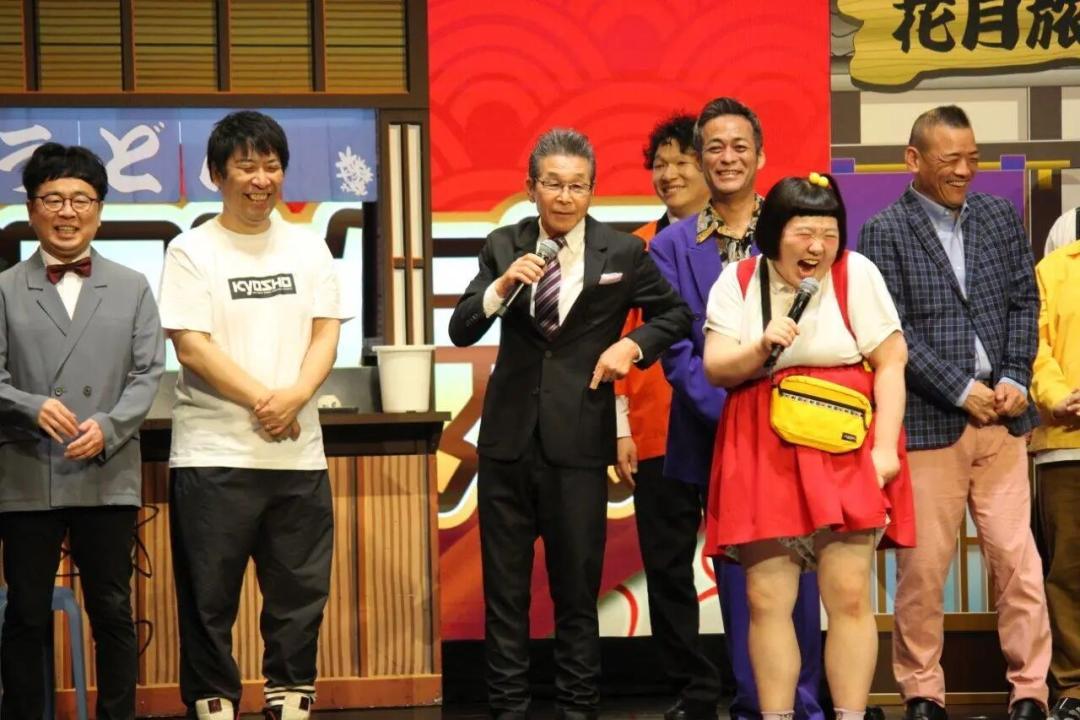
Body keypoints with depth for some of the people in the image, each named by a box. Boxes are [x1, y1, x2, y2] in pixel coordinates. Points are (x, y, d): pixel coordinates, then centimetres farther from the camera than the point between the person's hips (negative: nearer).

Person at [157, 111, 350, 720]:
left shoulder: (308, 248, 11)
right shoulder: (192, 252, -1)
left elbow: (326, 333, 5)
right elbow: (192, 348, -8)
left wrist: (296, 396, -13)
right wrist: (264, 400, -14)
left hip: (299, 452, 4)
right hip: (213, 453, -3)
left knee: (301, 593, 8)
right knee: (210, 599, 1)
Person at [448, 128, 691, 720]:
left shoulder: (623, 253, 0)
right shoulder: (503, 248, 3)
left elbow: (676, 315, 12)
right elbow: (461, 331, -4)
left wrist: (633, 344, -6)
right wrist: (503, 285, -20)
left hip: (578, 442, -2)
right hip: (508, 436, 2)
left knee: (578, 587, 5)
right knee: (504, 587, 7)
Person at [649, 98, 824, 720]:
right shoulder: (674, 246, 4)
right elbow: (676, 351, -1)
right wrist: (732, 413, -14)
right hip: (718, 436, 0)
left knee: (798, 575, 3)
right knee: (739, 580, 4)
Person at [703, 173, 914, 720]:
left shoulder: (856, 273, -1)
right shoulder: (738, 281, 5)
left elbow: (890, 363, -2)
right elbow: (715, 368, 2)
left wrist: (885, 447, -10)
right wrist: (760, 348, -17)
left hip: (844, 452, -2)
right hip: (764, 454, 2)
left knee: (848, 596, -5)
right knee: (767, 600, 1)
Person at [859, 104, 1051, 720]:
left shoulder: (1002, 217, 10)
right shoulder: (884, 232, -3)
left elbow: (1024, 301, 11)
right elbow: (892, 331, -8)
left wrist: (1015, 379, -4)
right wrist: (961, 391, -12)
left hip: (1001, 417, 3)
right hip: (928, 421, -3)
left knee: (1018, 559, 2)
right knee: (923, 566, 2)